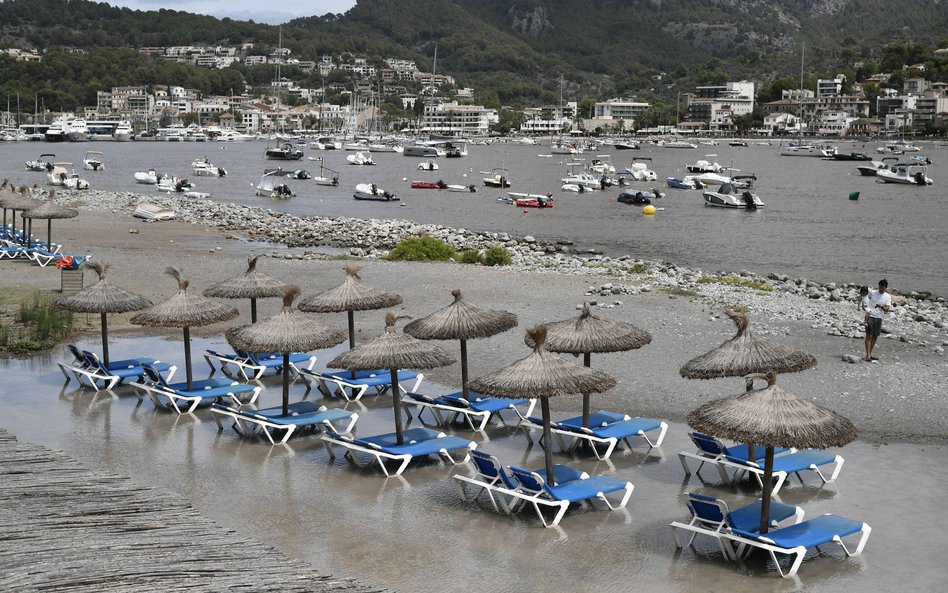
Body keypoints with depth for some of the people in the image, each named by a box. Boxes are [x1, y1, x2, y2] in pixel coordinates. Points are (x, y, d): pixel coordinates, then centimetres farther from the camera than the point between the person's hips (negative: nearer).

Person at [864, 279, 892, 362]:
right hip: (870, 316, -3)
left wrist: (881, 306, -27)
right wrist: (867, 309, -1)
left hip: (879, 318, 3)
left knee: (875, 336, 8)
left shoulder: (887, 297, 2)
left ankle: (870, 354, 19)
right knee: (869, 335, -9)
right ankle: (868, 355, -13)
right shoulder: (872, 293, 0)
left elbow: (887, 310, -6)